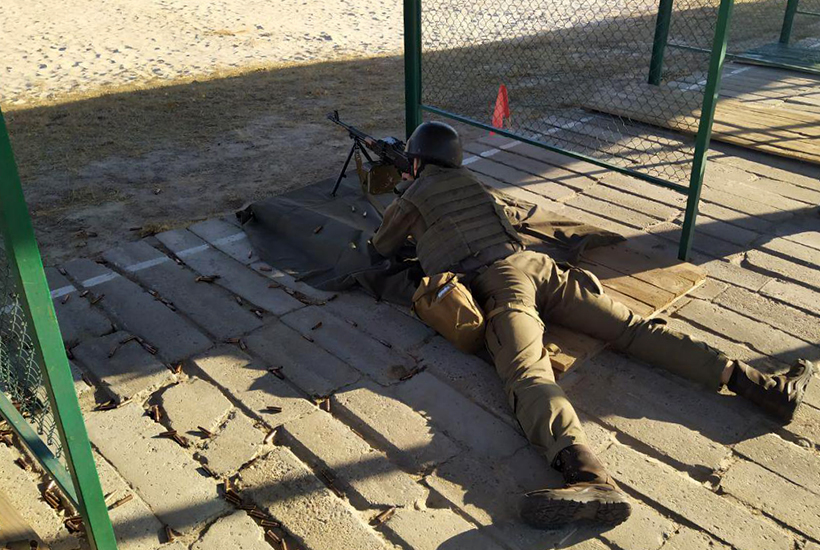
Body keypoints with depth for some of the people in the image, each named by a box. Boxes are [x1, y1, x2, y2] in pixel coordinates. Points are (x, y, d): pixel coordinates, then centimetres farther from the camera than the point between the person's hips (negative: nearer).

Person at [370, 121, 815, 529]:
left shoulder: (410, 201, 15)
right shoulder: (465, 178, 30)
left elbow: (381, 250, 33)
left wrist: (391, 218, 53)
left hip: (494, 282, -5)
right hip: (536, 262, 6)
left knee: (527, 375, -29)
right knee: (633, 328, -1)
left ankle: (588, 476, -57)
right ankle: (760, 385, -10)